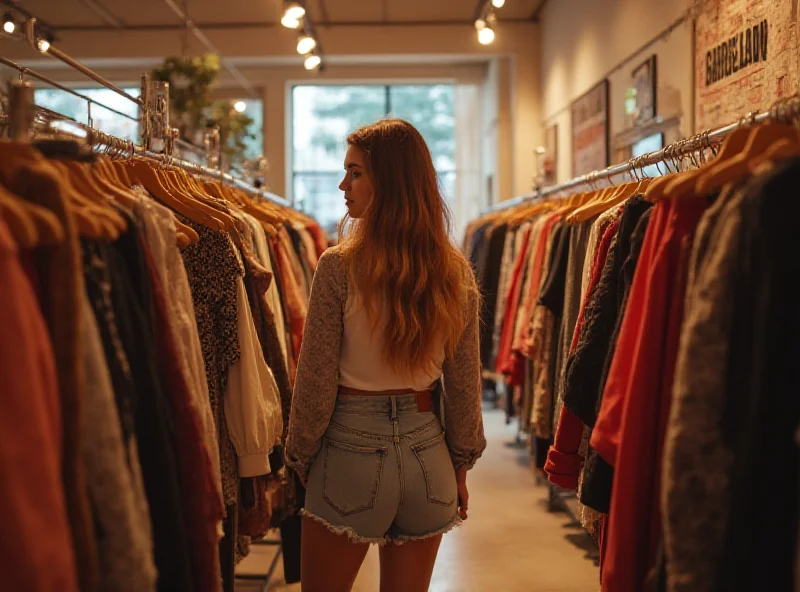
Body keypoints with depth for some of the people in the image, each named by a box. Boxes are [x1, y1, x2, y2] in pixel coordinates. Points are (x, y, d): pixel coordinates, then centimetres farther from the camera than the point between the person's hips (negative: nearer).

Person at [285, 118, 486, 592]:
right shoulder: (456, 272, -2)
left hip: (352, 450, -4)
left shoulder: (339, 267, -14)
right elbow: (465, 383, 4)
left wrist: (300, 458, 6)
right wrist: (461, 463, 16)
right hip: (427, 452, 4)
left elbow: (316, 380, -9)